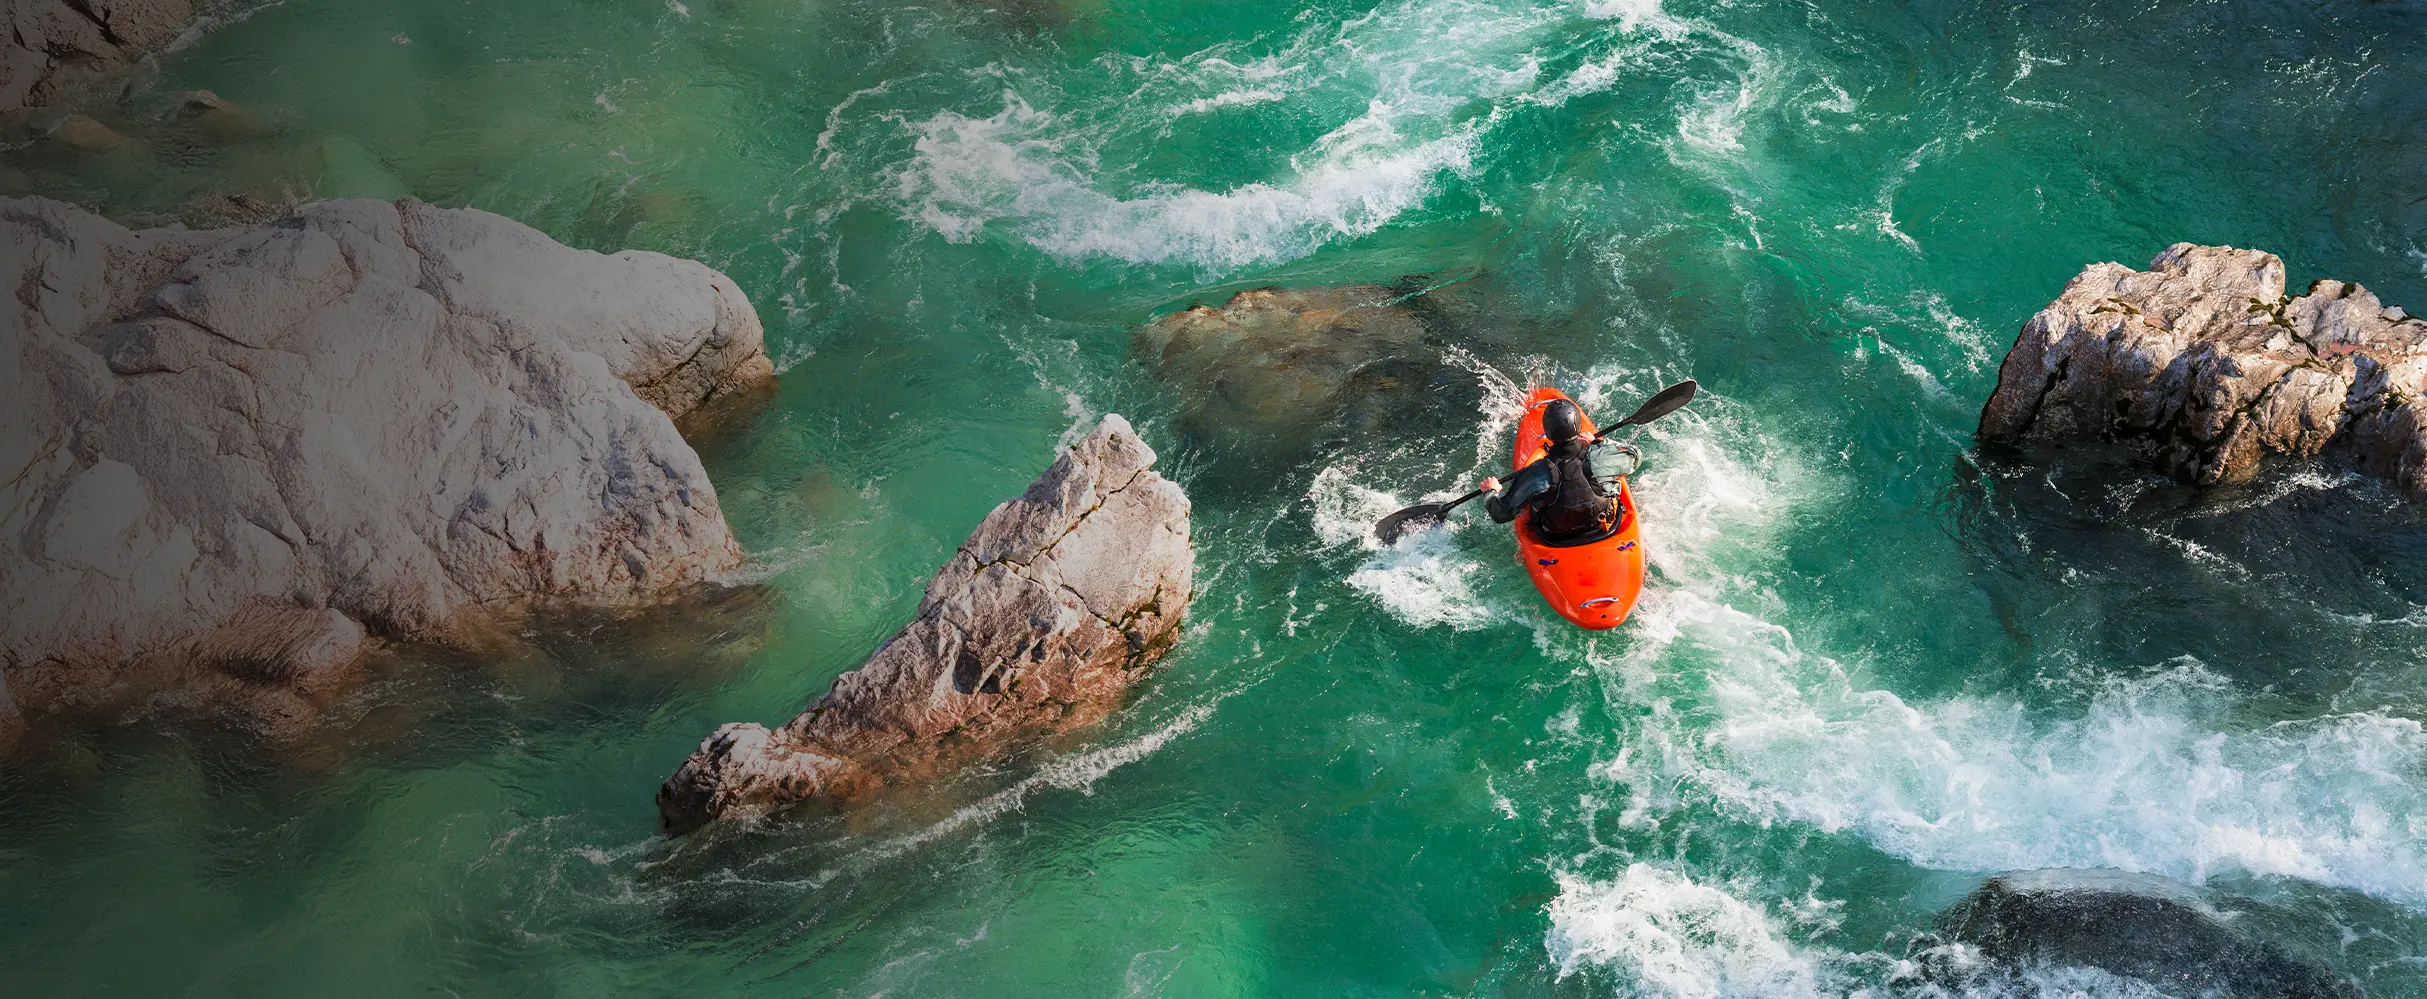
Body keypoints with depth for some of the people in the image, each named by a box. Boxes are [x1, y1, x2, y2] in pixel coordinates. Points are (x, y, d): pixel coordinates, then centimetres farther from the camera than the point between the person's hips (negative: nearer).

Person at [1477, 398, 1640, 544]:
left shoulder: (1534, 476, -29)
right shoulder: (1601, 457, -28)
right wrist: (1597, 442, 6)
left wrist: (1491, 491, 5)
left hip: (1555, 541, 0)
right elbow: (1634, 456, -5)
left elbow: (1501, 514, -16)